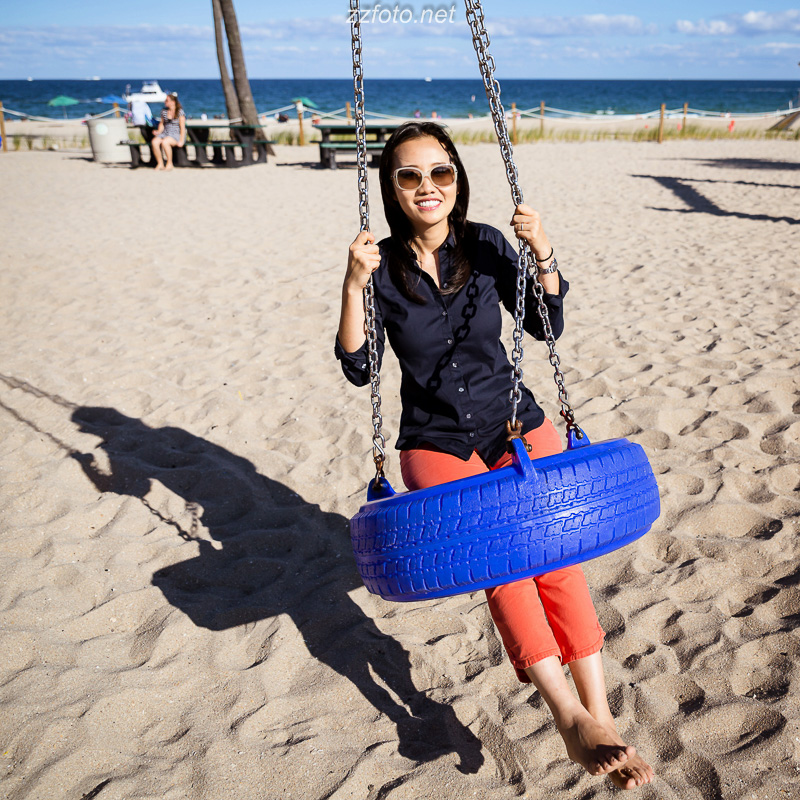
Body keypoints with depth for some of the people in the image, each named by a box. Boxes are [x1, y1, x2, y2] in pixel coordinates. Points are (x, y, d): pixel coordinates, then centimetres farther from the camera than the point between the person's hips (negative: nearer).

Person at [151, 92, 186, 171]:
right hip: (165, 134, 5)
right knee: (154, 142, -26)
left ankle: (170, 164, -20)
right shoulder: (164, 111, 12)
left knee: (164, 142, -36)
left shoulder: (180, 112, -5)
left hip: (176, 135, -5)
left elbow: (182, 128, -7)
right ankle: (160, 164, -15)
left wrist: (181, 141, -15)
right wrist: (159, 131, 2)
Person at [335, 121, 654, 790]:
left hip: (514, 424, 1)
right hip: (434, 441, -1)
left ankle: (600, 715, -18)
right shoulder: (381, 265, -4)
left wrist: (544, 257, -10)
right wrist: (353, 289, -20)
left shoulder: (486, 245, -1)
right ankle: (572, 717, -27)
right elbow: (359, 370, -7)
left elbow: (546, 328, 5)